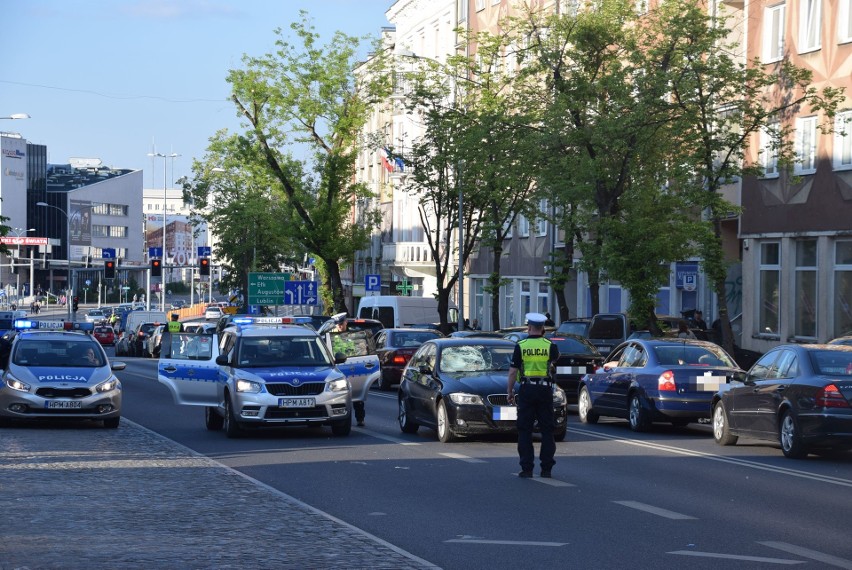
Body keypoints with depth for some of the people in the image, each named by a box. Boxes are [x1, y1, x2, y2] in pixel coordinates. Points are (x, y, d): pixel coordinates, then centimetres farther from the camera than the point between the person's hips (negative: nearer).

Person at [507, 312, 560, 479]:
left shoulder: (521, 346, -5)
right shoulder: (550, 346, -1)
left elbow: (512, 372, -5)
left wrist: (510, 391, 5)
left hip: (527, 390, -1)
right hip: (545, 390, 1)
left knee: (525, 430, 4)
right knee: (547, 430, 8)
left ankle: (526, 468, 0)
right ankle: (546, 468, 7)